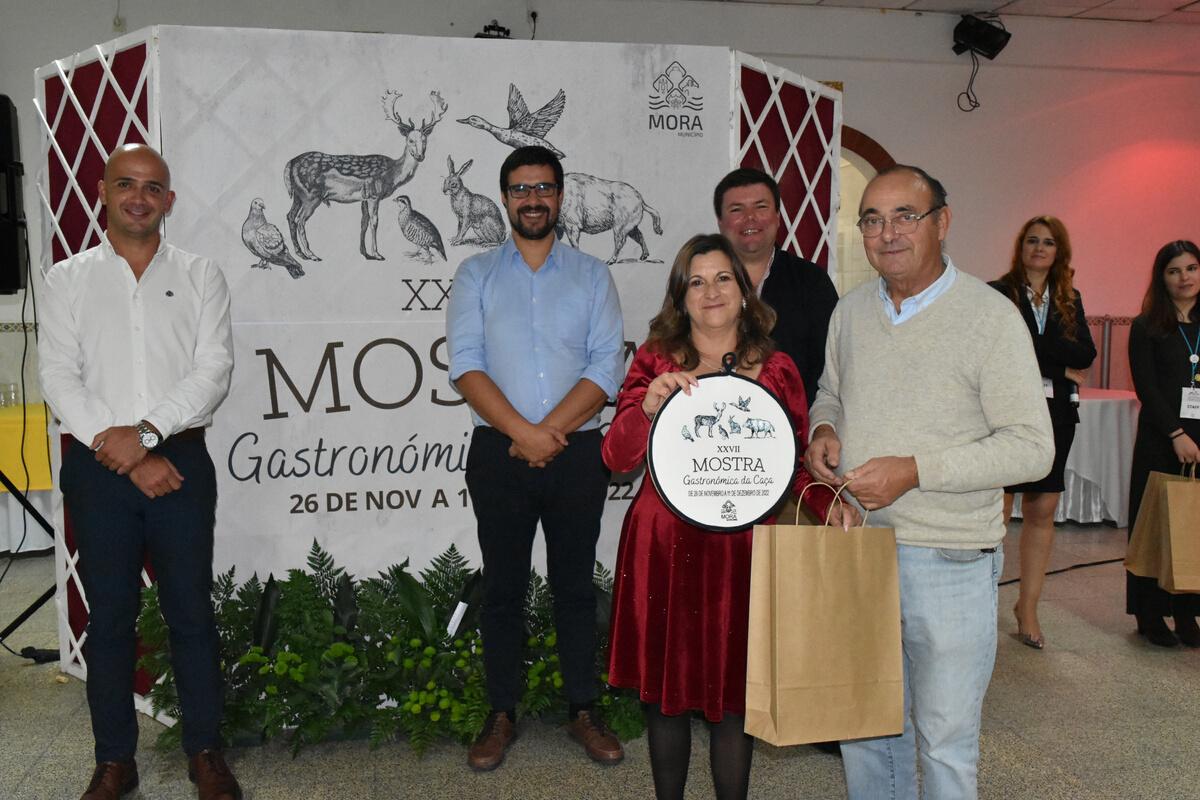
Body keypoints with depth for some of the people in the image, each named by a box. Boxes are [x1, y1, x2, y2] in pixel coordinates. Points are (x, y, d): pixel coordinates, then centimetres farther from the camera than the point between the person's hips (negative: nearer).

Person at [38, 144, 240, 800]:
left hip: (180, 461, 0)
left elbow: (214, 371, -4)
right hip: (97, 469, 1)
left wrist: (145, 433, -15)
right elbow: (58, 377, -2)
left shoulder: (200, 276, 6)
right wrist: (122, 453, -12)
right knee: (109, 616, 7)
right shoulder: (68, 279, 7)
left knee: (191, 611, 5)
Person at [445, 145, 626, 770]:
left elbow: (607, 368, -2)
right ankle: (502, 715, 19)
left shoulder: (591, 275, 8)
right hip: (499, 454, 0)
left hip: (576, 452, 0)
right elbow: (465, 365, -4)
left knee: (574, 585, 8)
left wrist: (549, 433, -12)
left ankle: (583, 711, 20)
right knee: (503, 587, 7)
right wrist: (523, 433, -14)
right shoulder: (477, 274, 7)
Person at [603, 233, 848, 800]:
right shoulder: (655, 360, 3)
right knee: (665, 690, 10)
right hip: (663, 546, 0)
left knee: (734, 696, 6)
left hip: (743, 548, 0)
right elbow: (616, 457, -5)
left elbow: (795, 464, 9)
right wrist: (651, 404, -23)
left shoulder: (776, 370, 6)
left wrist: (825, 499, -12)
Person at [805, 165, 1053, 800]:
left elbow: (1032, 447, -13)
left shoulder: (991, 317, -11)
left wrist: (914, 471, -21)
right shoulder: (850, 312, 7)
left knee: (945, 742, 7)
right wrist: (823, 431, -1)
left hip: (948, 561, -5)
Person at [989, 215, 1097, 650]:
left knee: (1042, 512, 7)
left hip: (1056, 414, 5)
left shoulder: (1069, 300, 13)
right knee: (998, 509, -5)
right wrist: (1061, 365, -9)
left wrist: (1034, 347, -11)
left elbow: (1087, 355, 1)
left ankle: (1028, 607, 17)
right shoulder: (999, 293, -1)